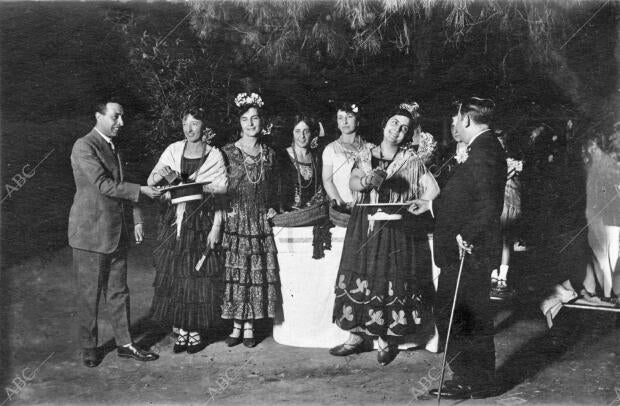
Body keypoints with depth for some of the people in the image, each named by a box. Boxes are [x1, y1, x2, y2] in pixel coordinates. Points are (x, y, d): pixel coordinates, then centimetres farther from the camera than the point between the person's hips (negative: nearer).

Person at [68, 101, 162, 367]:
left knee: (118, 292, 11)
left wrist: (137, 219, 11)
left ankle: (125, 344, 19)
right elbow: (103, 185, -21)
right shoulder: (84, 146, -12)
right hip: (90, 232, -7)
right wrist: (141, 190, -18)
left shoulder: (113, 148, 15)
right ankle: (89, 348, 17)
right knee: (89, 294, 4)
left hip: (116, 232, 8)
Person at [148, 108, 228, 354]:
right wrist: (160, 175, -21)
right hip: (174, 222, 3)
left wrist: (216, 228, -12)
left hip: (201, 223, -3)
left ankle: (196, 332, 15)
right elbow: (150, 182, 2)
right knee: (173, 276, 5)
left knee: (199, 278, 0)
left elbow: (220, 194, -5)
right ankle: (181, 331, 18)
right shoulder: (173, 151, 4)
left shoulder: (214, 156, -2)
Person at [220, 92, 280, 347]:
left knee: (258, 273, 2)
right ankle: (236, 326, 8)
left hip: (261, 221, 3)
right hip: (235, 220, -2)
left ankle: (249, 327, 11)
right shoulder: (228, 152, 1)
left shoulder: (269, 154, 11)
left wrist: (272, 207, 5)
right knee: (235, 272, -2)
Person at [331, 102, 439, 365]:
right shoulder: (366, 155, 10)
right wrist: (368, 180, -27)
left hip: (398, 232, -2)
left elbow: (433, 190, -5)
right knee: (360, 280, 4)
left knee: (393, 282, -2)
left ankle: (387, 339, 14)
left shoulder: (412, 160, 2)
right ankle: (357, 336, 17)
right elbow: (353, 183, -6)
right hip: (365, 230, 3)